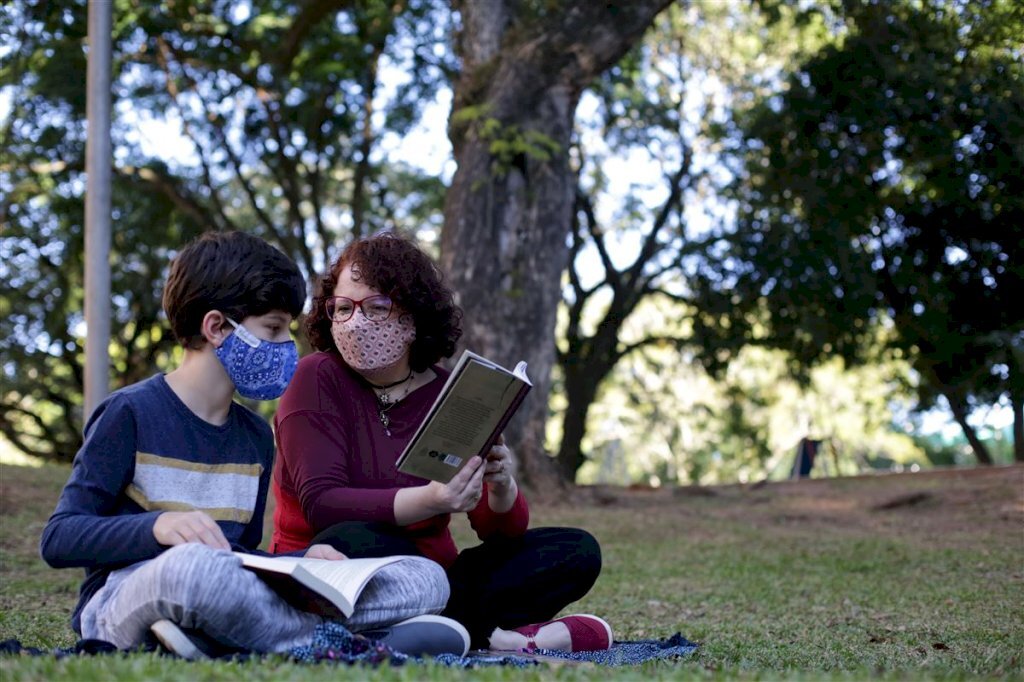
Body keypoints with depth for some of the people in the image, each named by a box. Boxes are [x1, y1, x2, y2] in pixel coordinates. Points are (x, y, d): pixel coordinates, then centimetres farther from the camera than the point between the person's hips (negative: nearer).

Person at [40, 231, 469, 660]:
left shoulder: (256, 435, 18)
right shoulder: (131, 413, -1)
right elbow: (58, 539, -6)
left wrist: (302, 560, 0)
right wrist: (158, 525, -24)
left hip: (228, 607, 7)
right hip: (124, 604, -6)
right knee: (192, 565, -44)